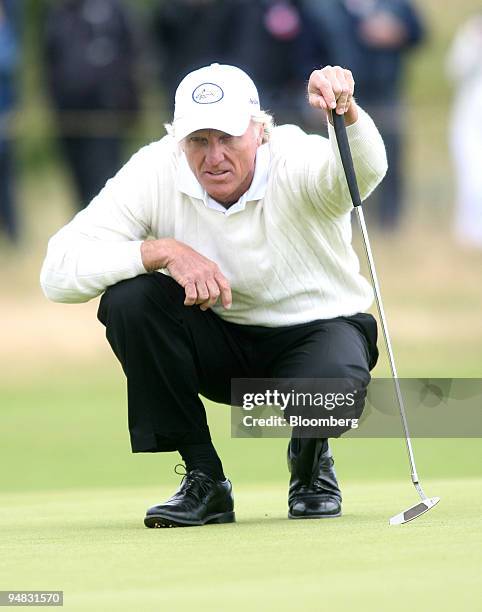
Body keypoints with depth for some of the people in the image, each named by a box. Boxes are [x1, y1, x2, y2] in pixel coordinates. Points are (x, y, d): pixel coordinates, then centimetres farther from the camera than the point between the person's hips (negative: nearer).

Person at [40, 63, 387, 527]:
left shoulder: (298, 162, -23)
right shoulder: (154, 173, -18)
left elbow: (363, 169, -47)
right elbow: (57, 274, -24)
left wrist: (345, 112, -68)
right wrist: (165, 251, -35)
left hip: (316, 328, -3)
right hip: (218, 343, 3)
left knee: (333, 381, -38)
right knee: (129, 299, -27)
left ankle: (310, 456, 4)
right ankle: (203, 478, -12)